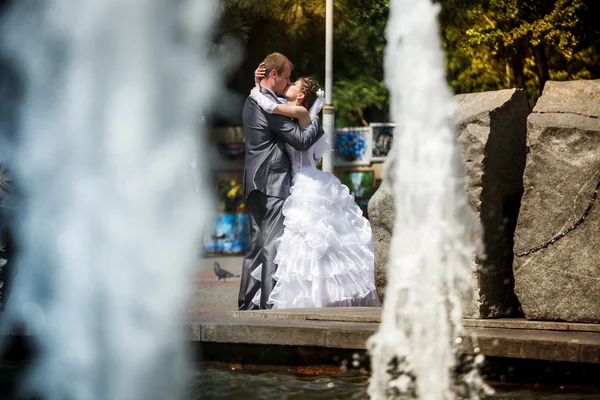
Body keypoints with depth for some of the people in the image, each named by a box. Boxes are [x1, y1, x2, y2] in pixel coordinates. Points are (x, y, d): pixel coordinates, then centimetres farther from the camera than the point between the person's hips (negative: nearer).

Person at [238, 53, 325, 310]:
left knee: (257, 245, 13)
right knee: (273, 245, -8)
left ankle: (247, 303, 15)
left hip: (256, 185, 10)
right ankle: (269, 304, -9)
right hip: (272, 185, -10)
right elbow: (302, 140, -17)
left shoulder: (252, 102, 15)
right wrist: (317, 121, 0)